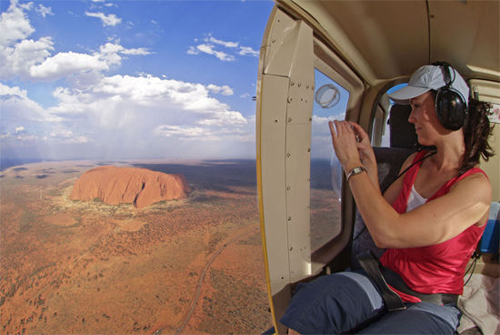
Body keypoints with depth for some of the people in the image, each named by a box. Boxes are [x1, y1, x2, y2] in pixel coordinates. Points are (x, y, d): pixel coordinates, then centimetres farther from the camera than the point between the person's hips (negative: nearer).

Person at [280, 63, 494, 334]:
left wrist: (351, 163, -22)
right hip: (381, 281, 4)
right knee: (304, 309, -26)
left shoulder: (476, 187, -20)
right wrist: (368, 161, -2)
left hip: (428, 307, -4)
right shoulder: (414, 163, 2)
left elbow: (387, 233, -31)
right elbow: (378, 218, 5)